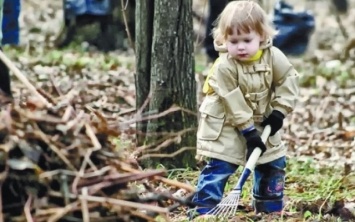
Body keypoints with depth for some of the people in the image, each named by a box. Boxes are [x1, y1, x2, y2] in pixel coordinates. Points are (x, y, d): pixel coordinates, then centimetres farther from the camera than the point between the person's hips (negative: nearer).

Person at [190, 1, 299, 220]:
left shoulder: (274, 57, -15)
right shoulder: (224, 66, -27)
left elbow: (289, 79, -4)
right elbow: (233, 104, -24)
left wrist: (279, 111, -12)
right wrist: (249, 132, -23)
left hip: (262, 121, 5)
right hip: (225, 123, -5)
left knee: (274, 162, 9)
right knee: (219, 166, -12)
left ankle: (270, 207, 23)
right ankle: (204, 209, -8)